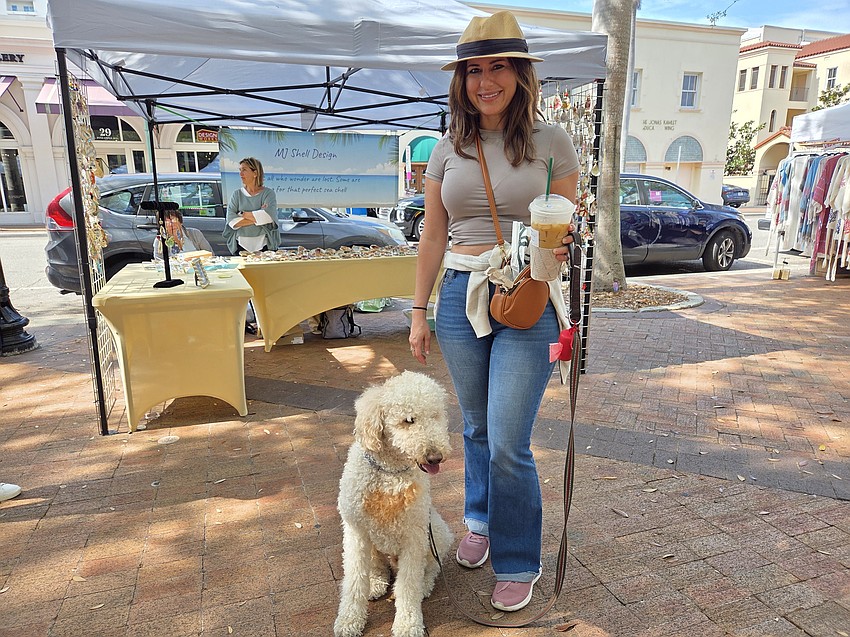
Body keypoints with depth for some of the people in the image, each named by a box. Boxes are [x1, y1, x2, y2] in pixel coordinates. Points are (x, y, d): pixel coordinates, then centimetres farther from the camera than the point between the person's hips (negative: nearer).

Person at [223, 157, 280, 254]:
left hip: (264, 246, -2)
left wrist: (243, 214, -4)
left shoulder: (268, 193, 2)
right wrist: (258, 218, -9)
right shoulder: (237, 195, 9)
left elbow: (268, 216, -15)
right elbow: (231, 221, -3)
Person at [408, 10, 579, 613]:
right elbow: (433, 239, 9)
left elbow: (568, 225, 4)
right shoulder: (447, 151, 7)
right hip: (460, 297, 4)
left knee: (508, 444, -4)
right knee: (476, 427, 16)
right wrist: (419, 311, 8)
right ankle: (480, 522, 41)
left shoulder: (551, 141, -1)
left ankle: (519, 562, 20)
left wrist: (559, 246, -20)